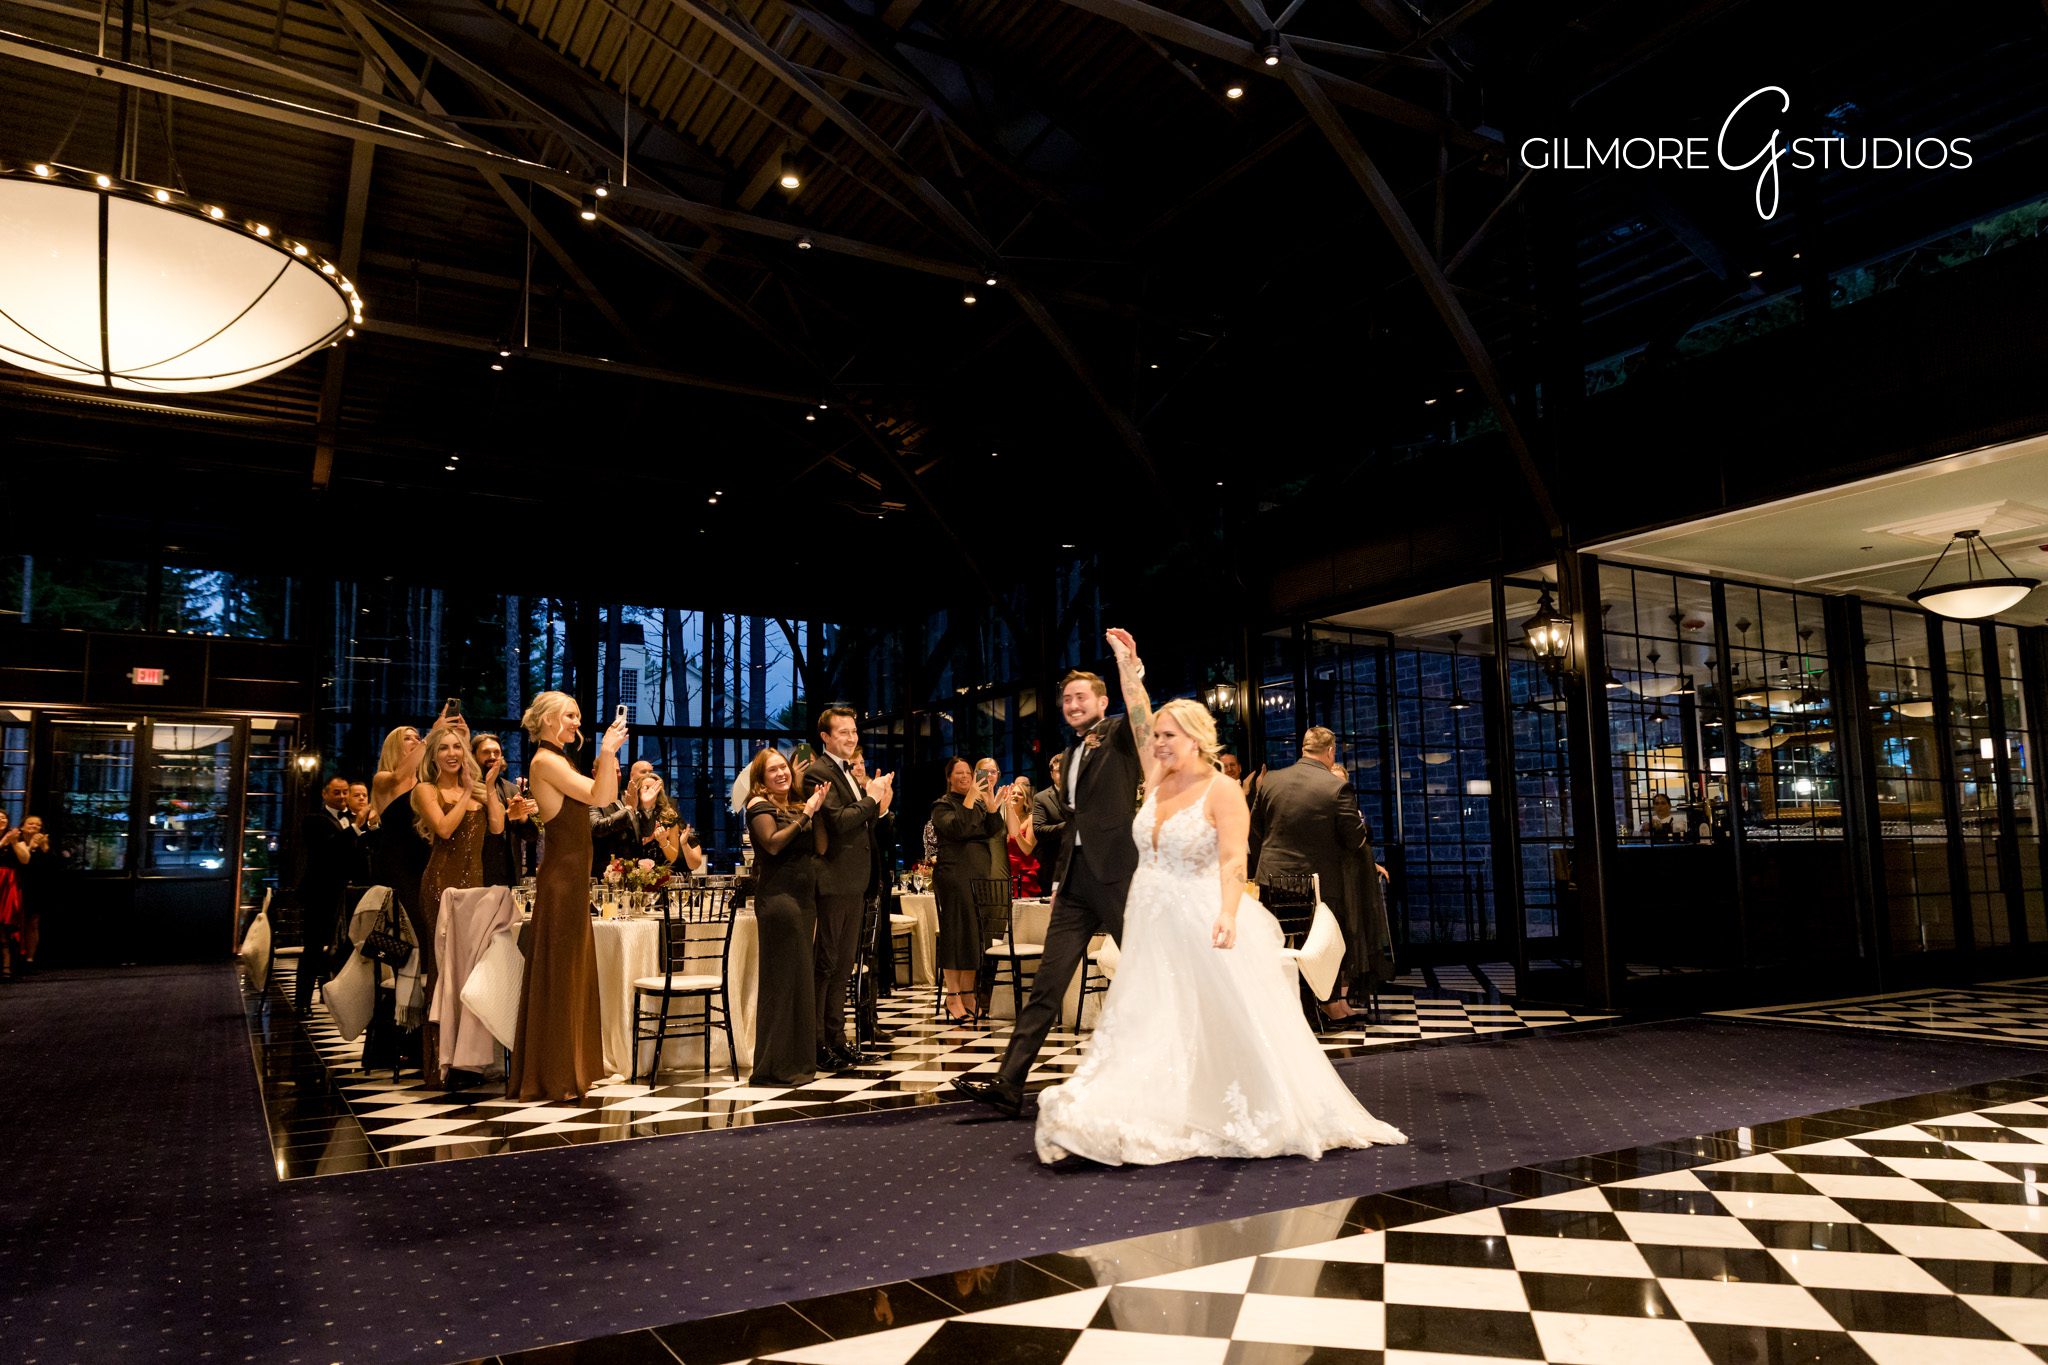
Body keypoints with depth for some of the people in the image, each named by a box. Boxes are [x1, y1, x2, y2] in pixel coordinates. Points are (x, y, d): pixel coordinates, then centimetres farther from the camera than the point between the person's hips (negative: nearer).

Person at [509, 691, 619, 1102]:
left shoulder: (558, 760, 18)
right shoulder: (544, 760, -11)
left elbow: (608, 796, 18)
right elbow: (597, 796, -20)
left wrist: (609, 755, 12)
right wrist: (607, 751, -28)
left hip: (572, 876, 10)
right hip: (560, 878, -10)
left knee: (572, 972, 14)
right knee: (555, 974, -4)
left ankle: (564, 1069, 22)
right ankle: (549, 1076, 2)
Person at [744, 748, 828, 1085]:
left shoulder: (798, 805, 16)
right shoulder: (759, 805, -2)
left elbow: (821, 847, 8)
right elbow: (773, 843, -18)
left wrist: (817, 809, -2)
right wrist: (806, 813, -14)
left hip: (805, 897, 7)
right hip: (778, 896, -7)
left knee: (800, 978, 10)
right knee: (781, 980, -7)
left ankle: (796, 1063, 17)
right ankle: (773, 1067, -2)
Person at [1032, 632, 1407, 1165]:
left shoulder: (1222, 791, -11)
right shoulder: (1158, 781, 8)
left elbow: (1233, 861, -21)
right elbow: (1139, 718, 6)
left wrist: (1228, 914, -36)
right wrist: (1127, 664, -1)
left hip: (1202, 927, -6)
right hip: (1152, 928, 7)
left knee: (1231, 1027, 0)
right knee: (1144, 1025, 6)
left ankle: (1270, 1117, 14)